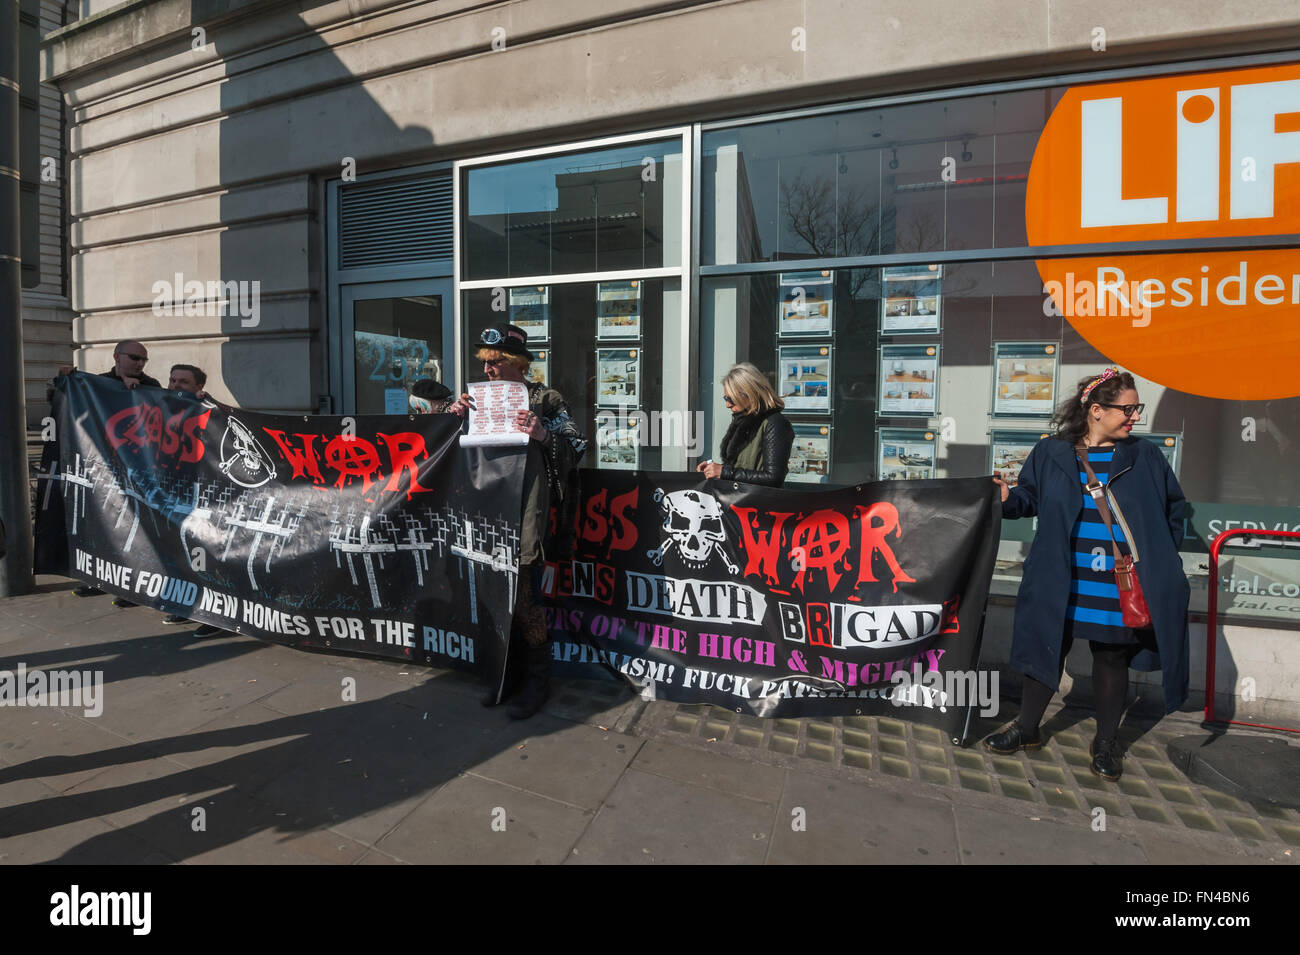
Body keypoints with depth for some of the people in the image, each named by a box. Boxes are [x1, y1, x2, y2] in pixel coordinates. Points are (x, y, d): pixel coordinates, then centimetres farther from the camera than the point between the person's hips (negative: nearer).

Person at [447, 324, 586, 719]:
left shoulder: (544, 400, -2)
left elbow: (577, 446, -8)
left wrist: (544, 436, -27)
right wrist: (455, 413, 2)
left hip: (525, 516, -6)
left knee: (522, 599, -4)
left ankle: (538, 679, 15)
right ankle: (509, 672, 28)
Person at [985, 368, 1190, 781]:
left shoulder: (1145, 457, 2)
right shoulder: (1050, 453, -1)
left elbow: (1173, 508, 12)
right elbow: (1030, 496, 4)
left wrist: (1158, 557, 5)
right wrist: (1009, 498, -18)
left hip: (1120, 590, 1)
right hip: (1061, 586, -1)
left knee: (1112, 660, 13)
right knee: (1047, 652, 11)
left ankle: (1105, 743, 33)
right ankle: (1026, 729, 29)